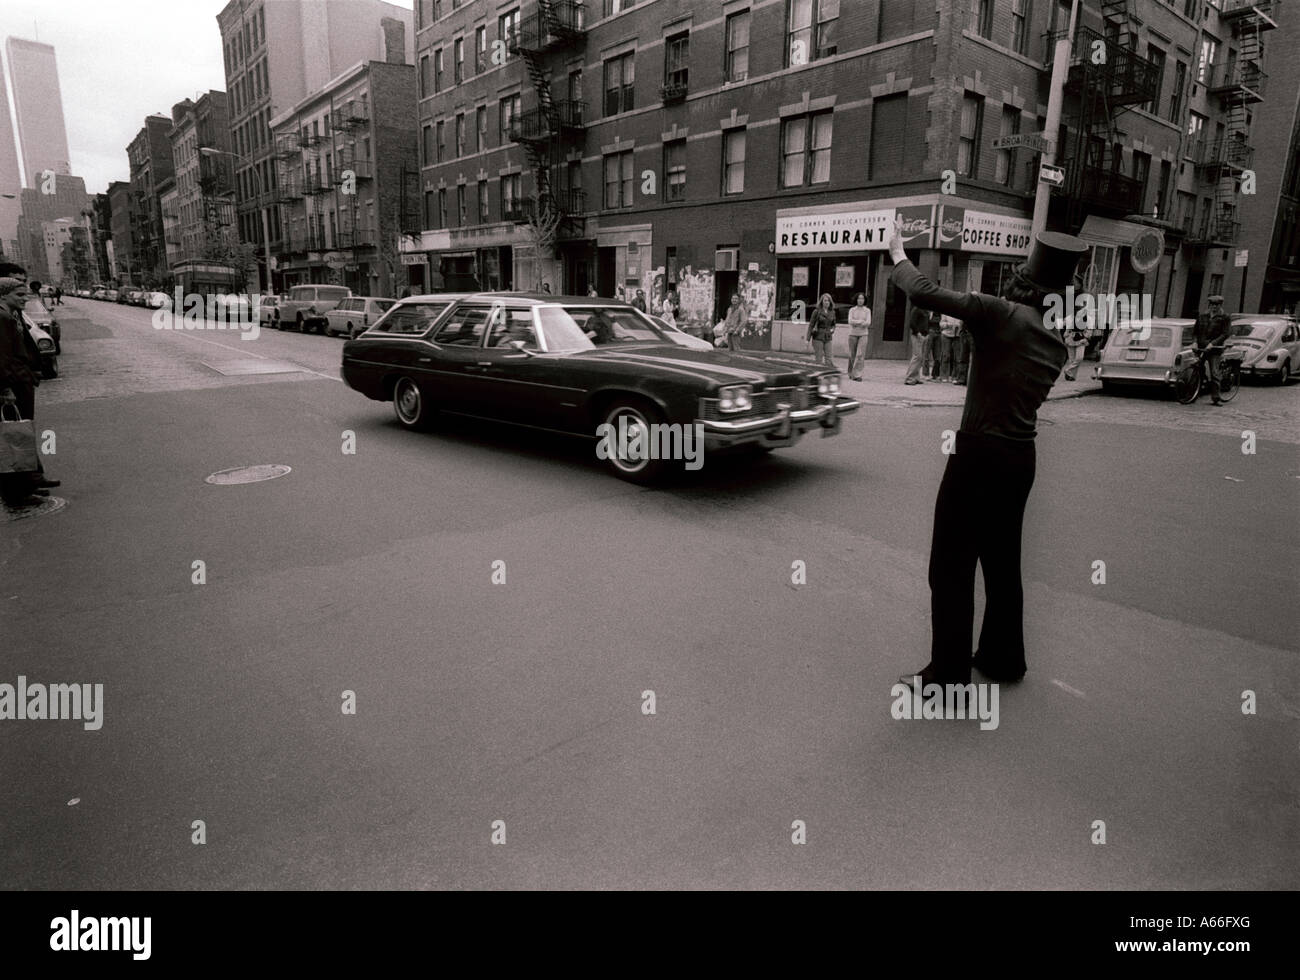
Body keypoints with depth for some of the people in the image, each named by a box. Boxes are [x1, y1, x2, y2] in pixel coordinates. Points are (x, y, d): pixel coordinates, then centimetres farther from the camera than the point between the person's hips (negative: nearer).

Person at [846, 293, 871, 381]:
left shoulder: (867, 310, 6)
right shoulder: (852, 310, 5)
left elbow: (868, 323, -6)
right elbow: (850, 321, -9)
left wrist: (856, 323, -13)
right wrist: (861, 321, -13)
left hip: (863, 335, 0)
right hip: (853, 334, 0)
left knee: (860, 355, -11)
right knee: (852, 355, 5)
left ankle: (857, 375, -12)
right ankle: (851, 373, 22)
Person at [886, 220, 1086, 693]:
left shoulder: (1000, 313, -12)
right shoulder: (1056, 340, 9)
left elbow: (925, 293, -16)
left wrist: (898, 256, 2)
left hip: (980, 454, -8)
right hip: (1021, 457, 8)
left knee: (951, 566, 1)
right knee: (1002, 561, 19)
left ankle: (949, 673, 8)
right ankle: (1003, 659, 33)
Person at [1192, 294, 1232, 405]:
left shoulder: (1224, 318, 2)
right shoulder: (1202, 316, 12)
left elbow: (1225, 334, -6)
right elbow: (1195, 330, 15)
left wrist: (1212, 343, -17)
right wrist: (1195, 342, -1)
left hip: (1214, 349, -3)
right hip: (1200, 347, 3)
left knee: (1214, 374, -7)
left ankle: (1215, 397, -3)